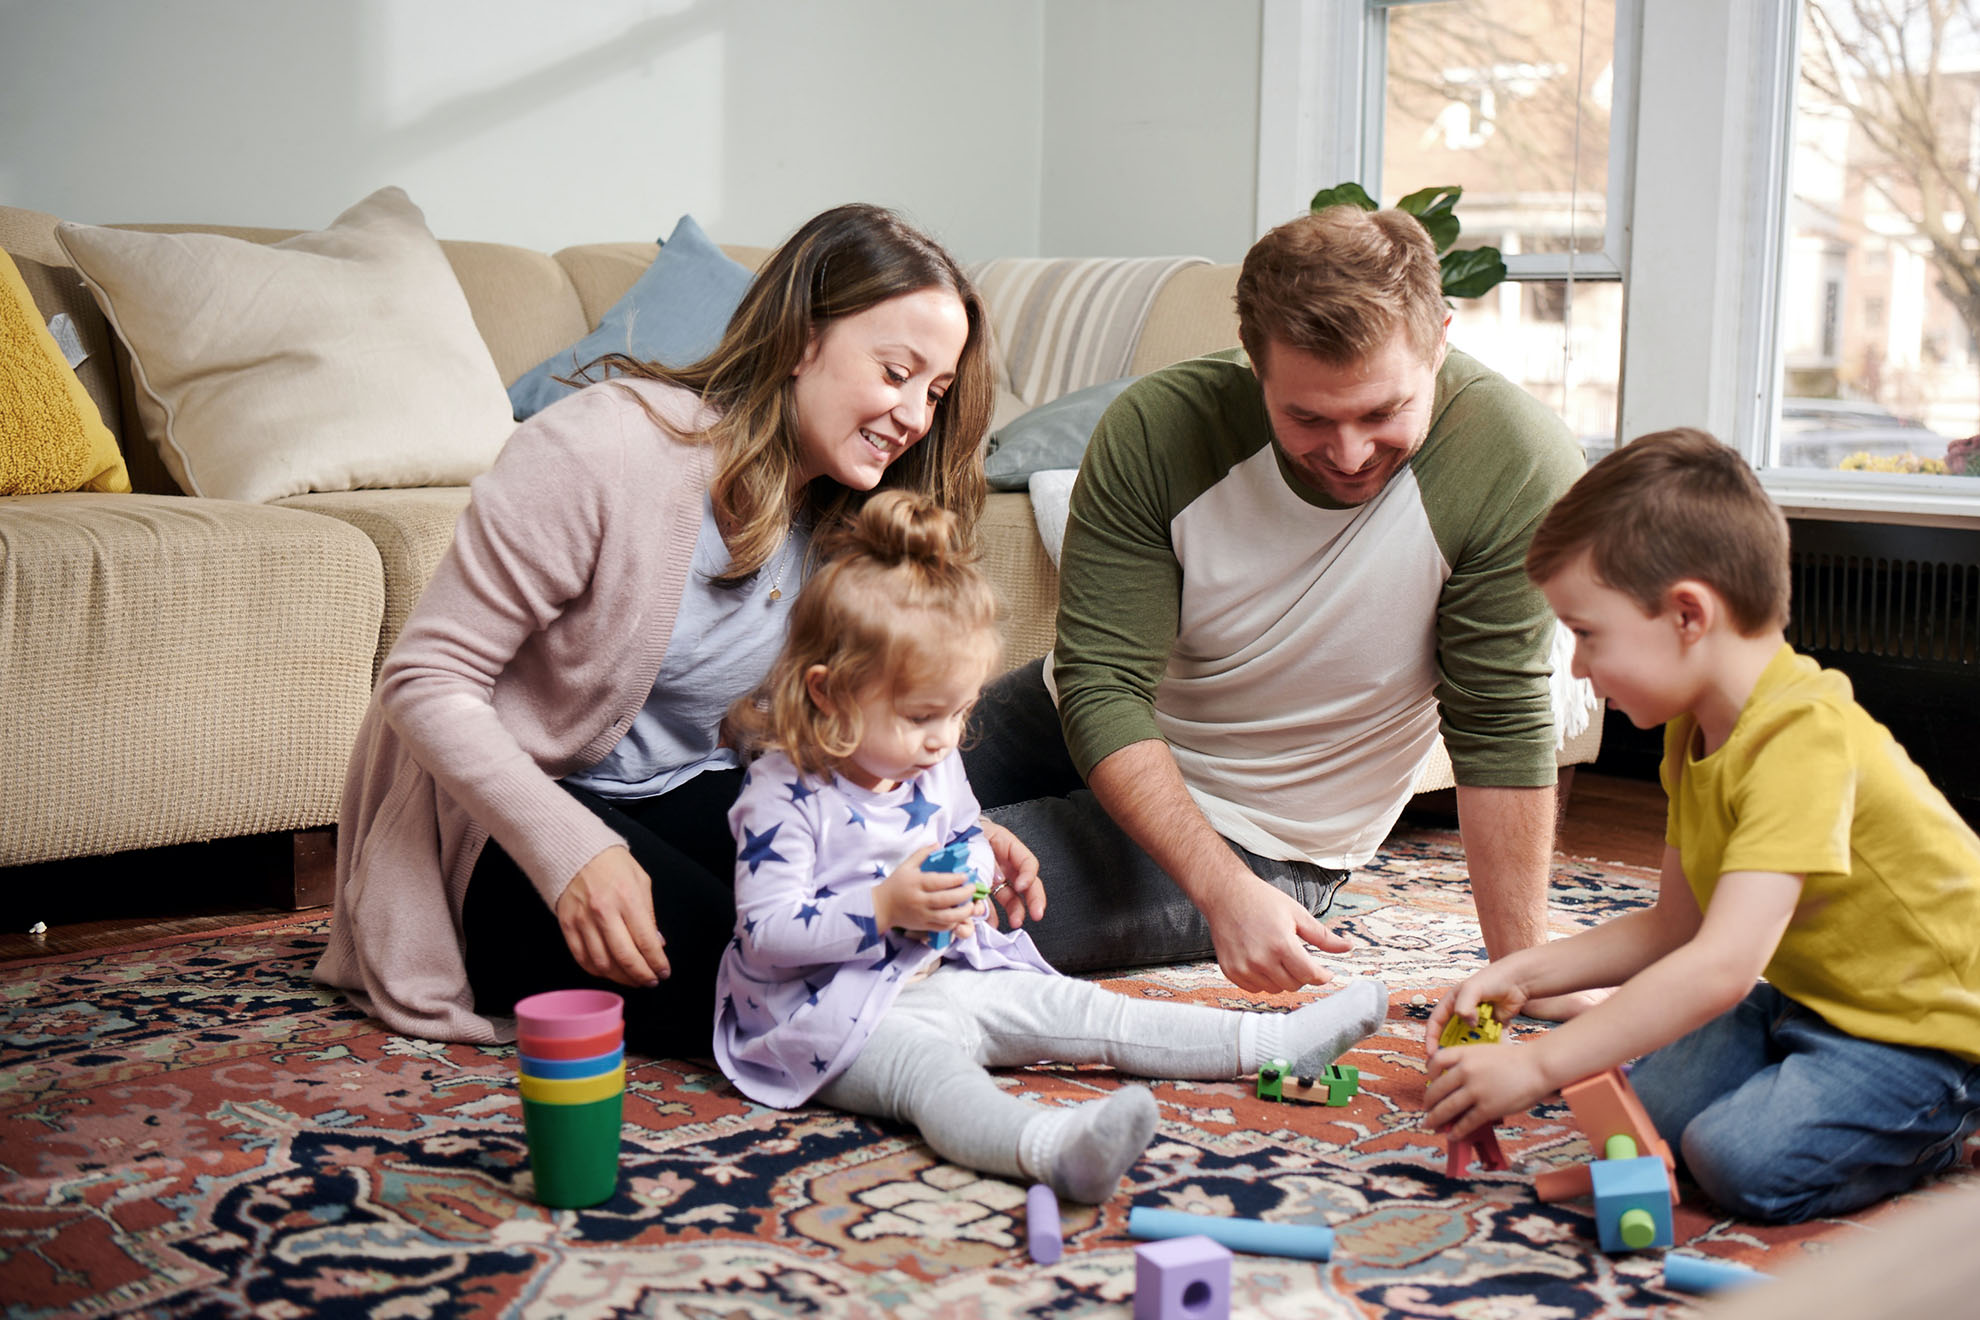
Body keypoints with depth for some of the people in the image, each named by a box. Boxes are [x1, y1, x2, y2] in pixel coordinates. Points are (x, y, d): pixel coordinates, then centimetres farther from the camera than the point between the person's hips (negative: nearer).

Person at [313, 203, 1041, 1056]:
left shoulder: (848, 520, -1)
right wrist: (573, 851, -31)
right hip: (514, 810, -7)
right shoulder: (604, 449, -23)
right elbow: (427, 681, -21)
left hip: (687, 793, 7)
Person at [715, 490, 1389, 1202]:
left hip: (949, 978, 9)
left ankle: (1274, 1041, 3)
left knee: (1073, 1007, 3)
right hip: (839, 1014, -9)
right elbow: (765, 932, -20)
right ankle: (1049, 1146, -68)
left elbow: (966, 838, 26)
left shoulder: (934, 768, 8)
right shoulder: (783, 797, -17)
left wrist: (978, 881, 2)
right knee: (923, 1066, -36)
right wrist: (884, 909, -27)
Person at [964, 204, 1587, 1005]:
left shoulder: (1518, 467, -30)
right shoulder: (1156, 428, -24)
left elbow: (1500, 727, -22)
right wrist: (1221, 889, -36)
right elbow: (1102, 688, -24)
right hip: (1090, 741, 3)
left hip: (1259, 836, -3)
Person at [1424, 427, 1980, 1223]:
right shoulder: (1693, 732, 3)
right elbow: (1674, 928, 11)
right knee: (1654, 1103, -4)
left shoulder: (1804, 737, -30)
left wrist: (1538, 1067, -35)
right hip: (1816, 999, 9)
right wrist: (1522, 974, -1)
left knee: (1745, 1159, -25)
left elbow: (1722, 967, -37)